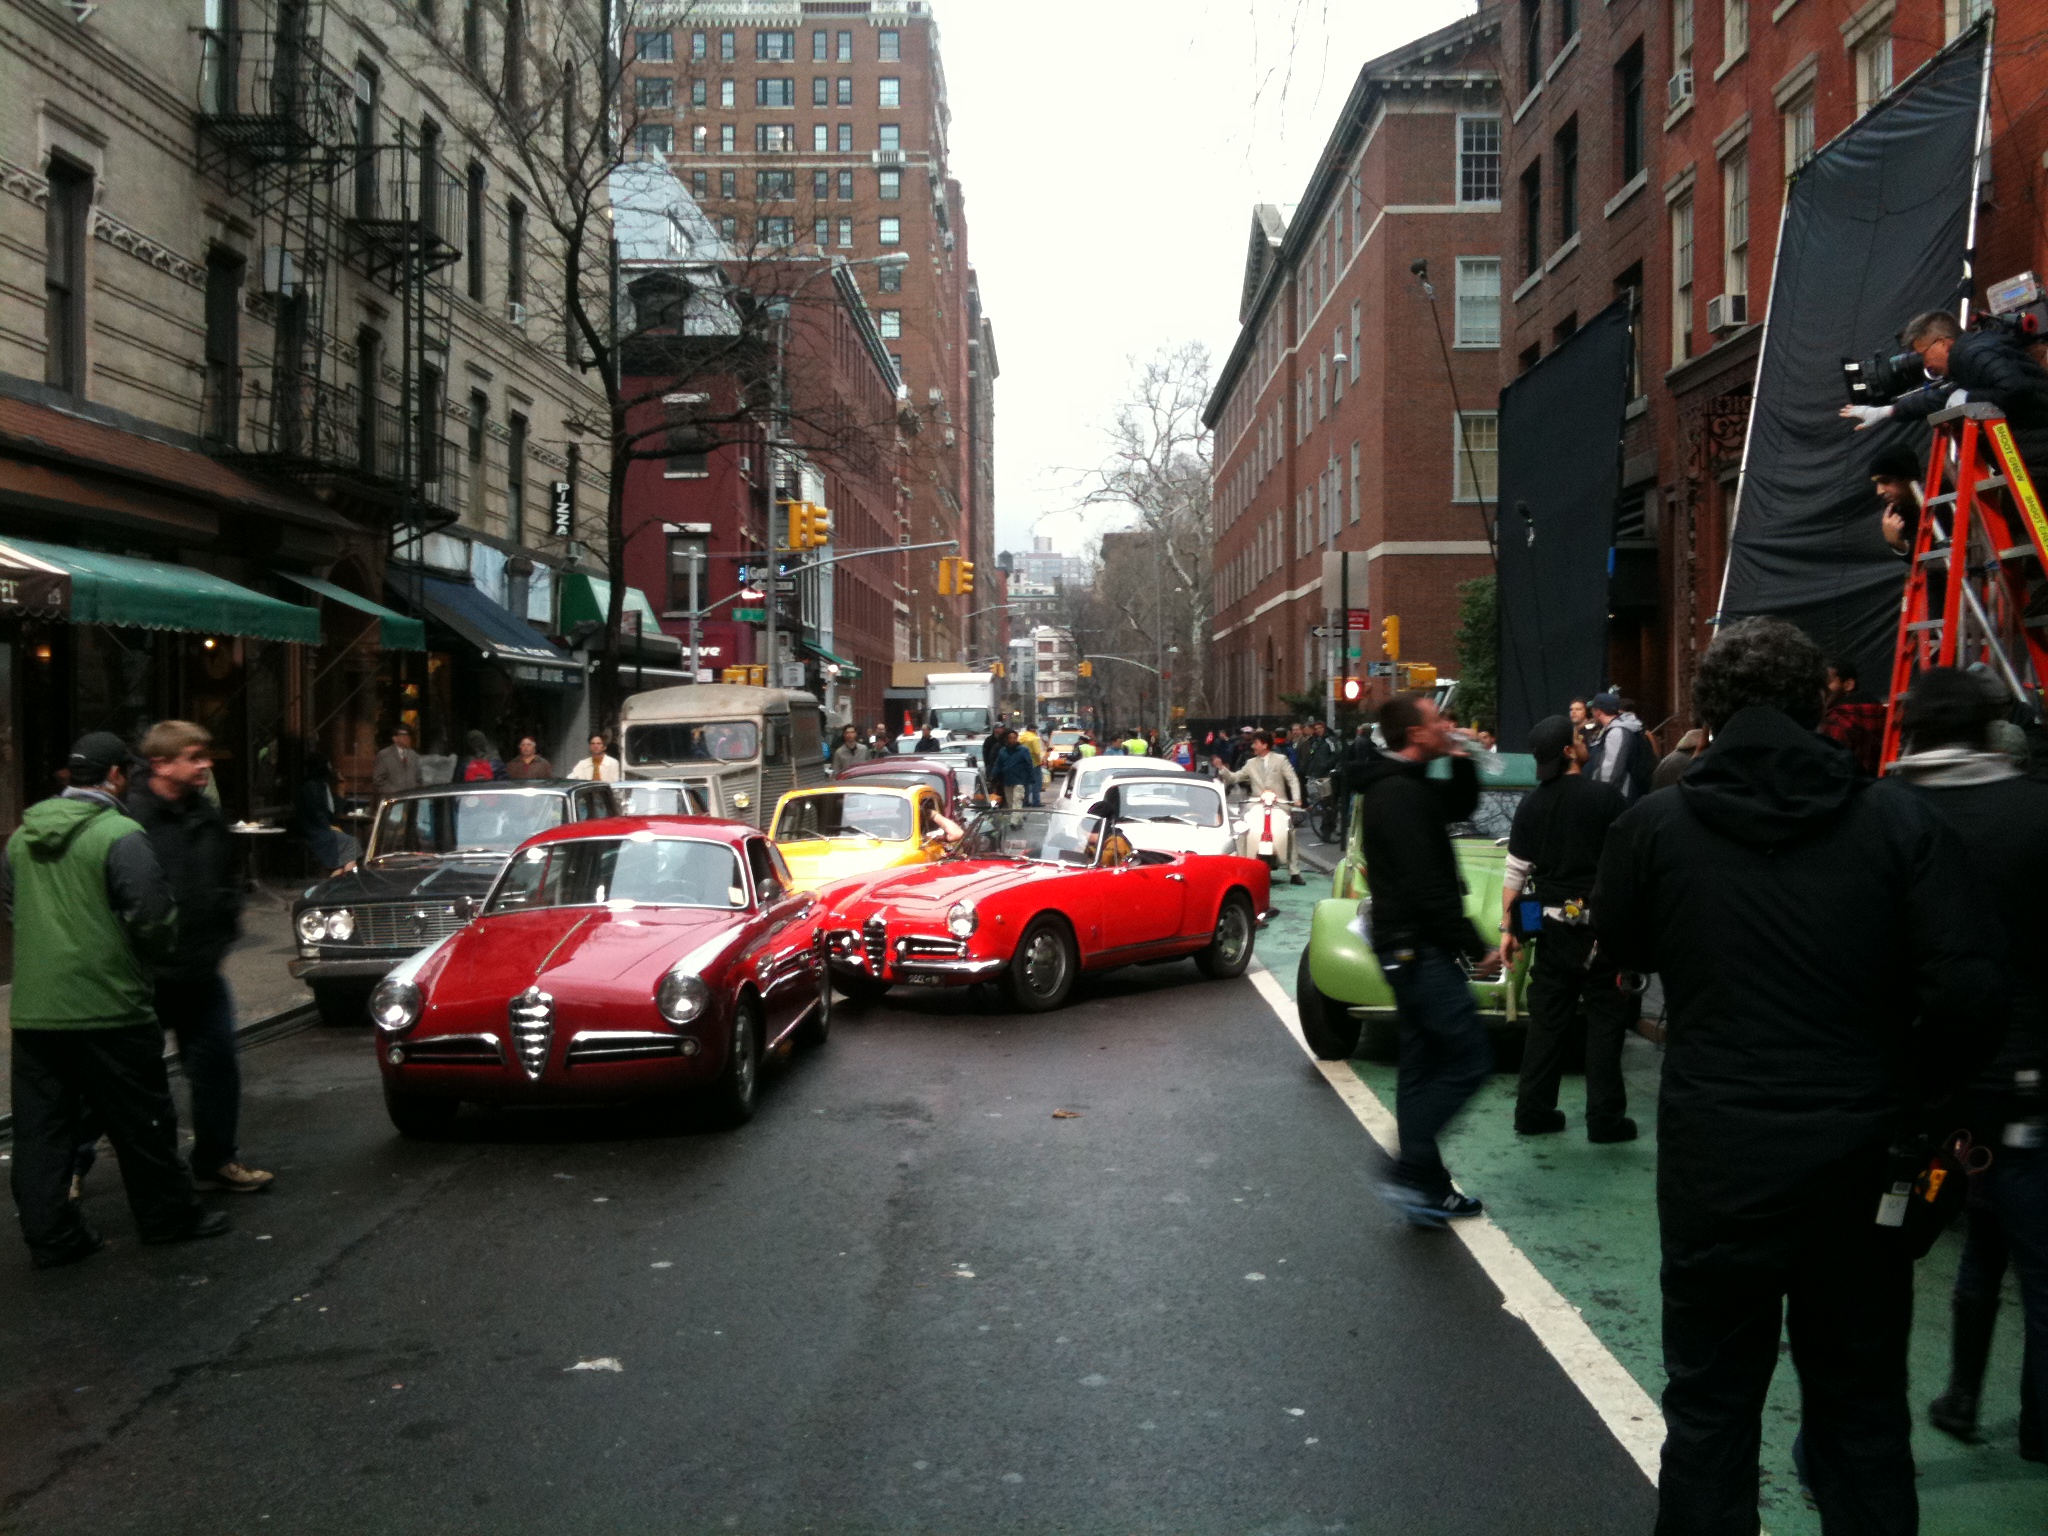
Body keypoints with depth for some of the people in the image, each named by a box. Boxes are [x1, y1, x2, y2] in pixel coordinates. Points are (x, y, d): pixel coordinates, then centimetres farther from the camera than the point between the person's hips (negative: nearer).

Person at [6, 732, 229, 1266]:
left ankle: (50, 1235, 13)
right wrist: (160, 950, 5)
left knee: (41, 1131, 10)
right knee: (139, 1121, 8)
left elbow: (9, 903, 21)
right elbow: (152, 917, -16)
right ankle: (168, 1215, 20)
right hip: (108, 1007, -6)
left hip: (32, 1010, 6)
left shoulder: (22, 836, 8)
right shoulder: (120, 835, -14)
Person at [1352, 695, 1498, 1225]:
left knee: (1423, 1068, 13)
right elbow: (1428, 887, -23)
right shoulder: (1402, 795, -19)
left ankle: (1428, 1189, 19)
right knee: (1469, 1058, -8)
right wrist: (1477, 948, -17)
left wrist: (1461, 761, 9)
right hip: (1419, 947, -11)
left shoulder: (1405, 785, 13)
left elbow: (1461, 806, 27)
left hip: (1408, 948, 11)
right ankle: (1411, 1174, -7)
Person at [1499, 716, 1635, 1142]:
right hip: (1600, 925, -4)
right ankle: (1605, 1119, 6)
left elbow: (1515, 874, 2)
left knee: (1547, 1019, 11)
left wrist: (1507, 927, 9)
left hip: (1552, 926, 4)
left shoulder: (1530, 806, 1)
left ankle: (1534, 1112, 15)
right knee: (1605, 1021, 4)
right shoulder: (1606, 798, -10)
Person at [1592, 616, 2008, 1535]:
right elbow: (1972, 988, -13)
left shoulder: (1653, 828, -8)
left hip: (1716, 1158, -1)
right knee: (1863, 1408, 17)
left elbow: (1621, 949, 10)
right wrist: (1908, 1092, 2)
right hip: (1856, 1156, 1)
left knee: (1709, 1405, 13)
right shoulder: (1895, 821, -8)